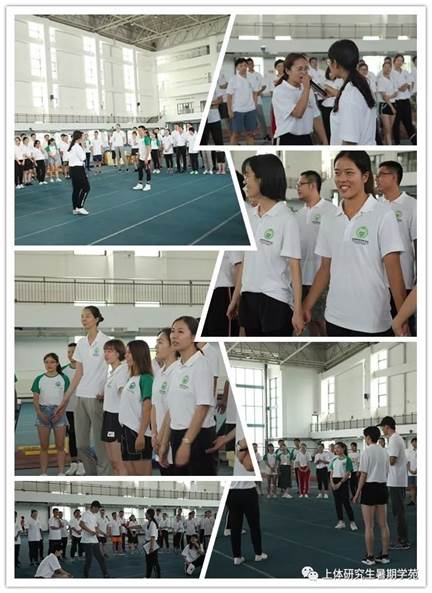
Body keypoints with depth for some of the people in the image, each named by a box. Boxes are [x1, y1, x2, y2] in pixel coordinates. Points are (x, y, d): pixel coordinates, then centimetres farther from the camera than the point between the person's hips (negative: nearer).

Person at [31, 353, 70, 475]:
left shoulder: (63, 379, 2)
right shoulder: (39, 379, 5)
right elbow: (35, 399, 4)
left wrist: (60, 412, -13)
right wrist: (40, 413, -11)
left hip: (59, 412, -1)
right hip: (43, 412, 1)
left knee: (60, 446, 0)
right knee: (44, 446, 3)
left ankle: (61, 473, 4)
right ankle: (43, 473, 7)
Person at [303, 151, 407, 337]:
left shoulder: (383, 215, -8)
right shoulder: (329, 220, 7)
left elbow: (393, 269, -10)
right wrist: (306, 306, 9)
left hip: (372, 322, -5)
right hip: (334, 319, 5)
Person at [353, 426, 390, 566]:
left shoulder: (367, 452, -12)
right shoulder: (384, 452, 8)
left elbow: (363, 475, -13)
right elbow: (387, 473, 12)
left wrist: (357, 493, -6)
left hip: (370, 488, -6)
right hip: (383, 488, 6)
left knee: (369, 525, 0)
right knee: (383, 524, 9)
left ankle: (370, 557, 2)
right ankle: (384, 555, 13)